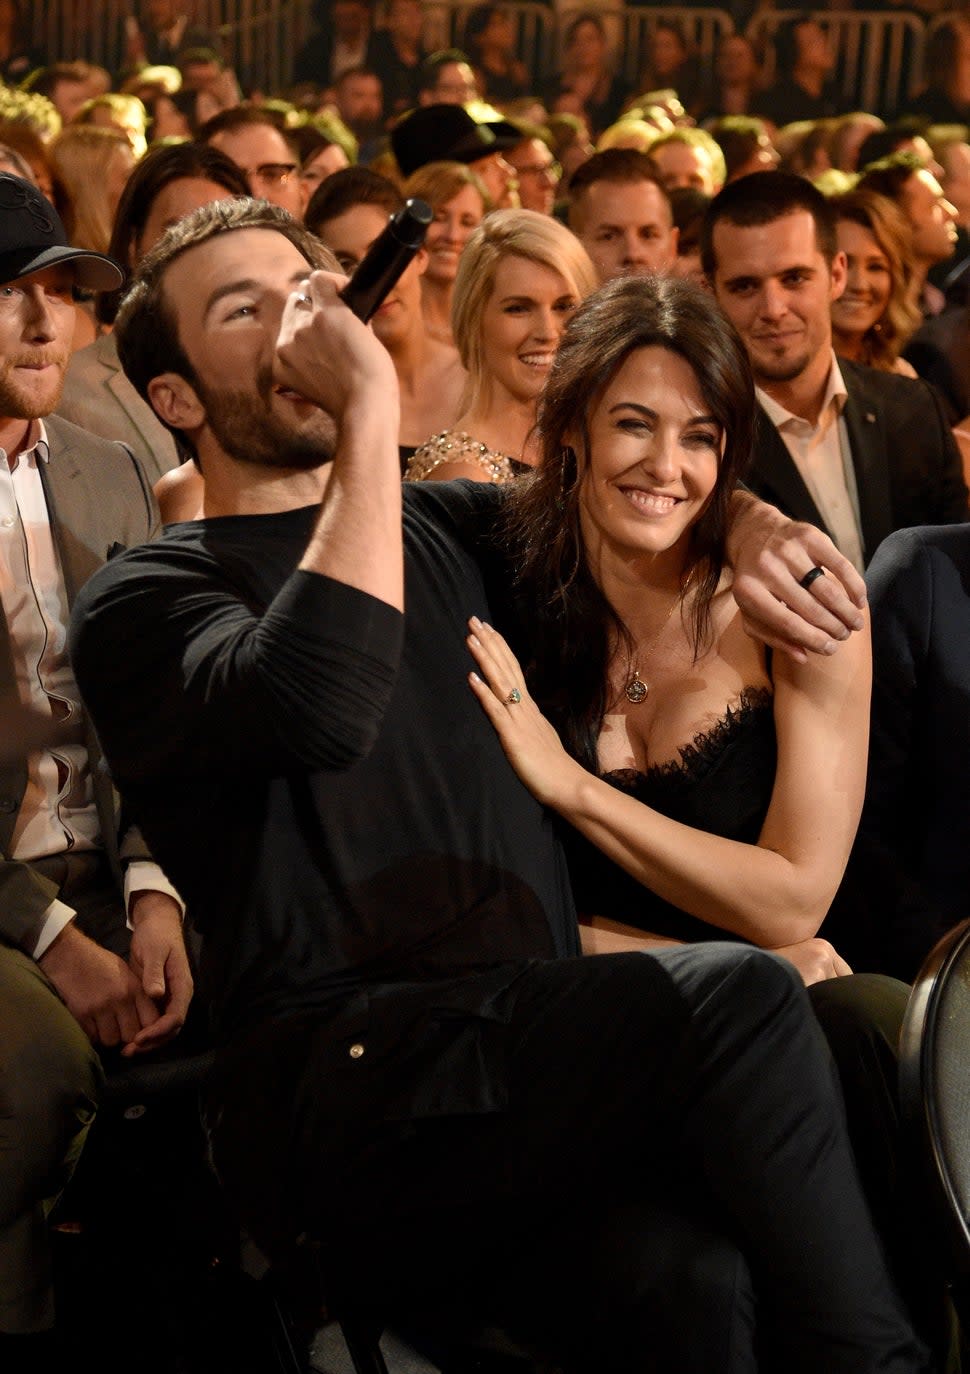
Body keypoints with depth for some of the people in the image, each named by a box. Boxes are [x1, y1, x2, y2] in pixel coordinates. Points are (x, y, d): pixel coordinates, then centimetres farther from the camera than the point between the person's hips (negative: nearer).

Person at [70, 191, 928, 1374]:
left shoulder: (443, 527, 24)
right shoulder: (144, 599, 4)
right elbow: (319, 707, -19)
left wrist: (749, 521, 12)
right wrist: (371, 417, -13)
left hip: (521, 1048, 5)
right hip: (335, 1086, -5)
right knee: (737, 1001, -27)